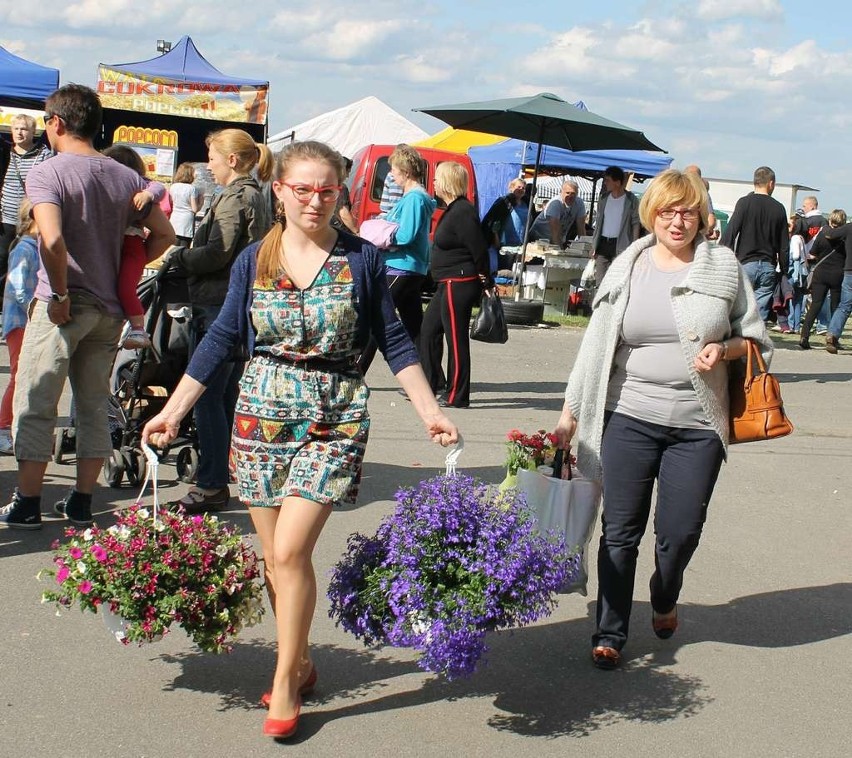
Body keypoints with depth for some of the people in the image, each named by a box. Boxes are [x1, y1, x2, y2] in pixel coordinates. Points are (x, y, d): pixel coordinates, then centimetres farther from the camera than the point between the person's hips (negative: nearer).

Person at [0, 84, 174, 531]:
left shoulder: (46, 173, -10)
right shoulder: (127, 177, 7)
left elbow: (52, 239, -25)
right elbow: (163, 234, 8)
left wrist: (59, 294, -14)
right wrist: (125, 271, 12)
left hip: (62, 305, -6)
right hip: (110, 309, 6)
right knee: (94, 406, 13)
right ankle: (82, 502, 17)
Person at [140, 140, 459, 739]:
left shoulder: (361, 258, -1)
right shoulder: (254, 261, 4)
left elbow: (393, 341, 3)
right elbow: (222, 340, 7)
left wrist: (431, 411, -3)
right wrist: (173, 411, 5)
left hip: (333, 419, -2)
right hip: (262, 413, 3)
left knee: (290, 552, -12)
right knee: (276, 558, 7)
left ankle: (286, 682, 4)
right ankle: (300, 660, 27)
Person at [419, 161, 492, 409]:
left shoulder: (462, 212, -18)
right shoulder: (454, 209, 14)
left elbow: (479, 249, -19)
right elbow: (477, 249, 18)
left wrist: (486, 281, -13)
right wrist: (484, 281, 17)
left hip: (459, 284, -11)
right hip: (448, 284, 11)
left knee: (456, 338, -4)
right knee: (429, 332, 15)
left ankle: (457, 396, 3)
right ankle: (428, 386, 24)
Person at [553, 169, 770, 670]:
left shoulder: (724, 266, 2)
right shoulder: (628, 267, 3)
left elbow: (755, 337, 10)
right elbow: (597, 343, 6)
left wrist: (723, 350, -12)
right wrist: (570, 412, 6)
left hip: (697, 423, 0)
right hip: (628, 417, 0)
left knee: (681, 531, 5)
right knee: (621, 531, 4)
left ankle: (665, 600, 37)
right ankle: (610, 633, 16)